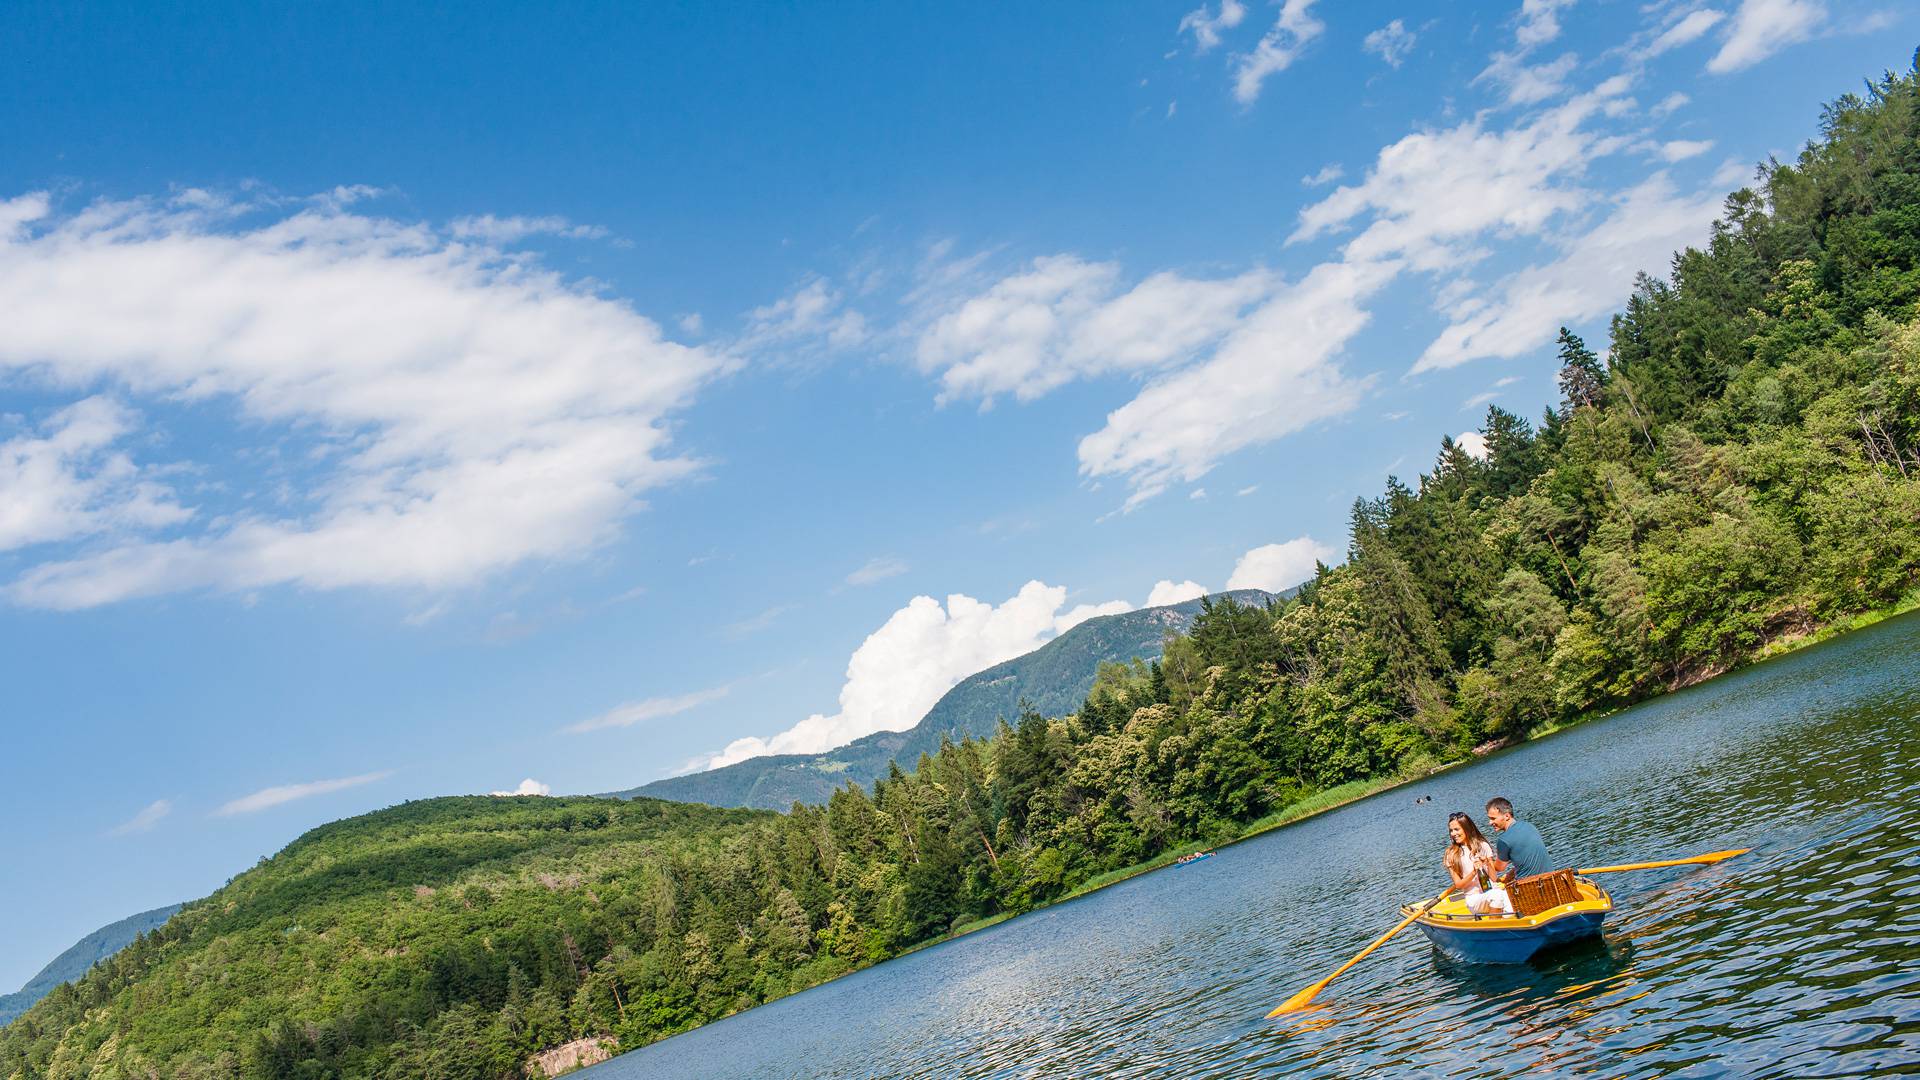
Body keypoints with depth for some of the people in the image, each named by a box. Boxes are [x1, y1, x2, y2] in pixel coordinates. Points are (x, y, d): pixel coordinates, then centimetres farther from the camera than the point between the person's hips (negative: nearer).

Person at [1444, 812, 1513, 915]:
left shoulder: (1482, 846, 8)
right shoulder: (1451, 855, 3)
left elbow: (1494, 878, 5)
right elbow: (1458, 885, 0)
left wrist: (1488, 862, -13)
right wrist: (1474, 872, -15)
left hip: (1494, 890, 2)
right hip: (1474, 898, -1)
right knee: (1495, 895, -35)